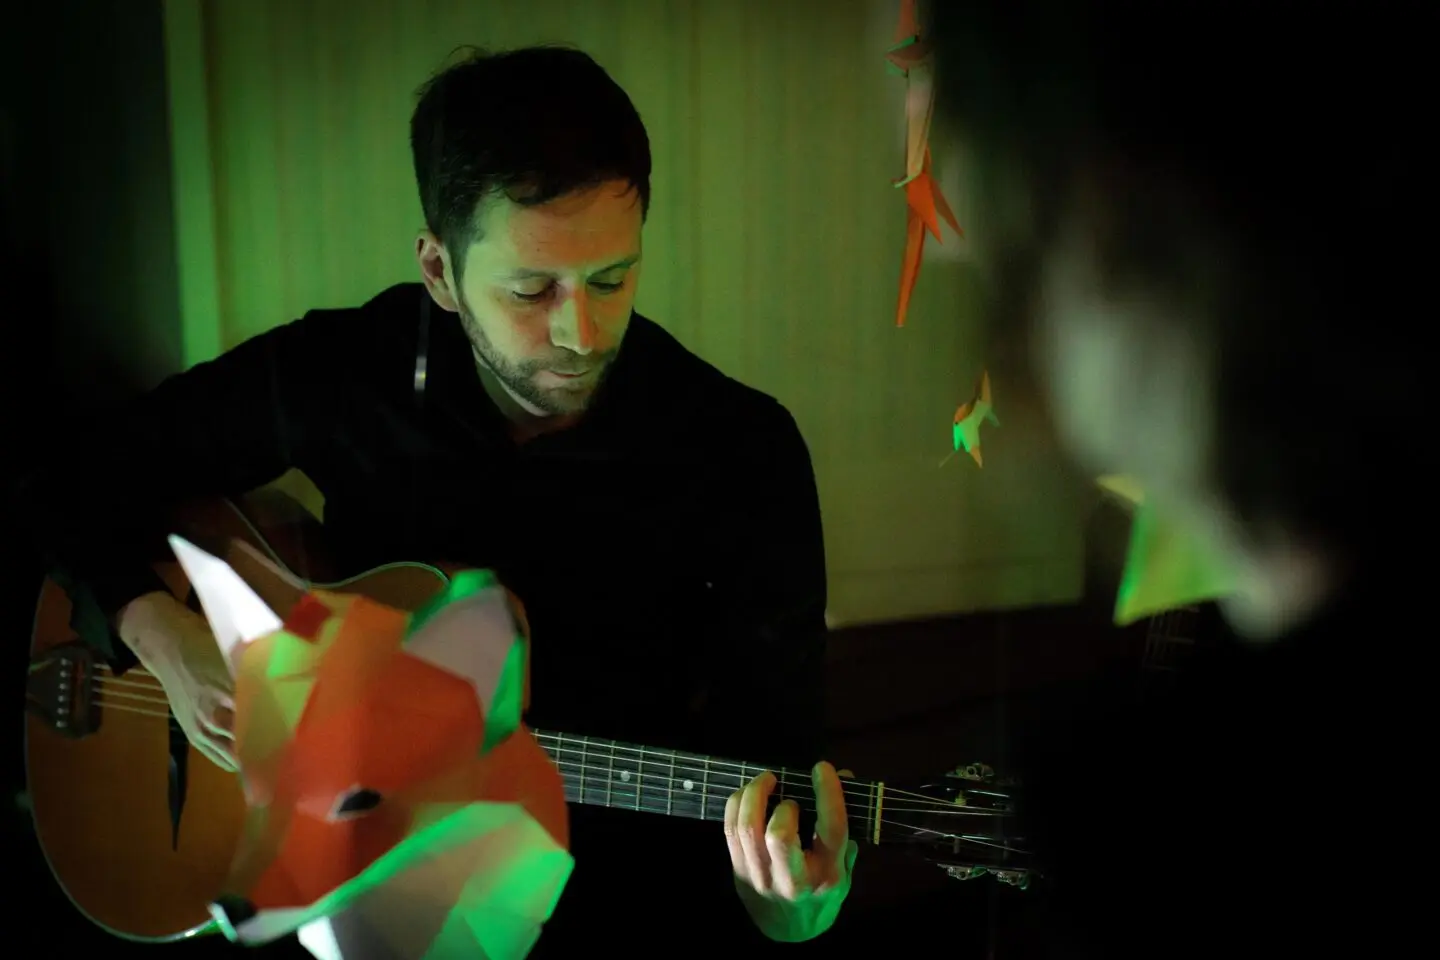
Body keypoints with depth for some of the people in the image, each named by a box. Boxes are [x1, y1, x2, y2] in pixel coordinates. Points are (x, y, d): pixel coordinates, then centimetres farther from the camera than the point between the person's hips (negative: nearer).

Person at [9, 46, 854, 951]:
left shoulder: (743, 451, -14)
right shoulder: (336, 374, -10)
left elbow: (775, 743, -14)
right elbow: (78, 485, 4)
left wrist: (793, 892, -35)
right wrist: (158, 631, -14)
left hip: (635, 844, -1)